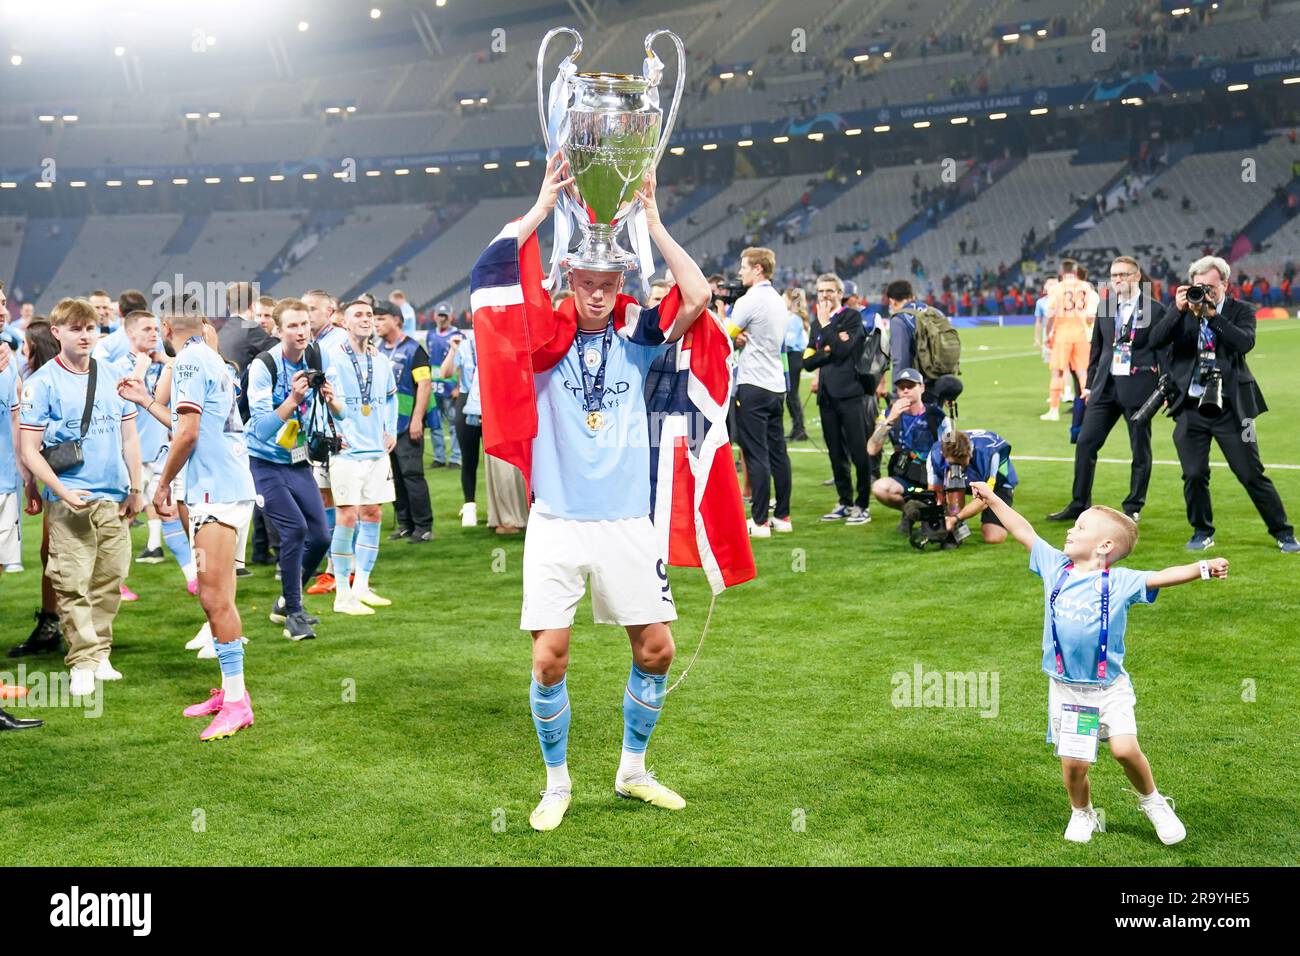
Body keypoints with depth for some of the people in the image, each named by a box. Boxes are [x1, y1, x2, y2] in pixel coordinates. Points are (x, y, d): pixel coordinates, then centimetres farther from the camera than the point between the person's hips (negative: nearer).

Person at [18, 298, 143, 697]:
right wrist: (62, 492, -15)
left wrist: (135, 489, 12)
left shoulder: (112, 377, 10)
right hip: (70, 500, -4)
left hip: (113, 498, 5)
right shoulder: (42, 383, -4)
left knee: (110, 581, 8)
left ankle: (99, 654, 19)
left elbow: (129, 437, 16)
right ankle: (82, 663, 0)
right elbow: (29, 449, -6)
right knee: (73, 583, -6)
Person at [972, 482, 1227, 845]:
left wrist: (1201, 568, -34)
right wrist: (993, 499, 14)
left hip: (1110, 686, -3)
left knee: (1125, 748, -16)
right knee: (1073, 762, 0)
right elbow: (1025, 532, 10)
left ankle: (1152, 802, 13)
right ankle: (1082, 814, 28)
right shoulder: (1055, 567, 3)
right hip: (1066, 688, 3)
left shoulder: (1120, 581, -7)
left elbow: (1161, 577, -19)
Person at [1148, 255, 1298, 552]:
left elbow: (1245, 342, -18)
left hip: (1230, 408, -2)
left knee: (1252, 475, 2)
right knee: (1194, 475, 0)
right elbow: (1155, 341, -8)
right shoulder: (1182, 312, 5)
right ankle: (1202, 532, 20)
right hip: (1190, 407, 2)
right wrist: (1178, 310, -18)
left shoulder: (1241, 311, 1)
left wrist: (1212, 314, -22)